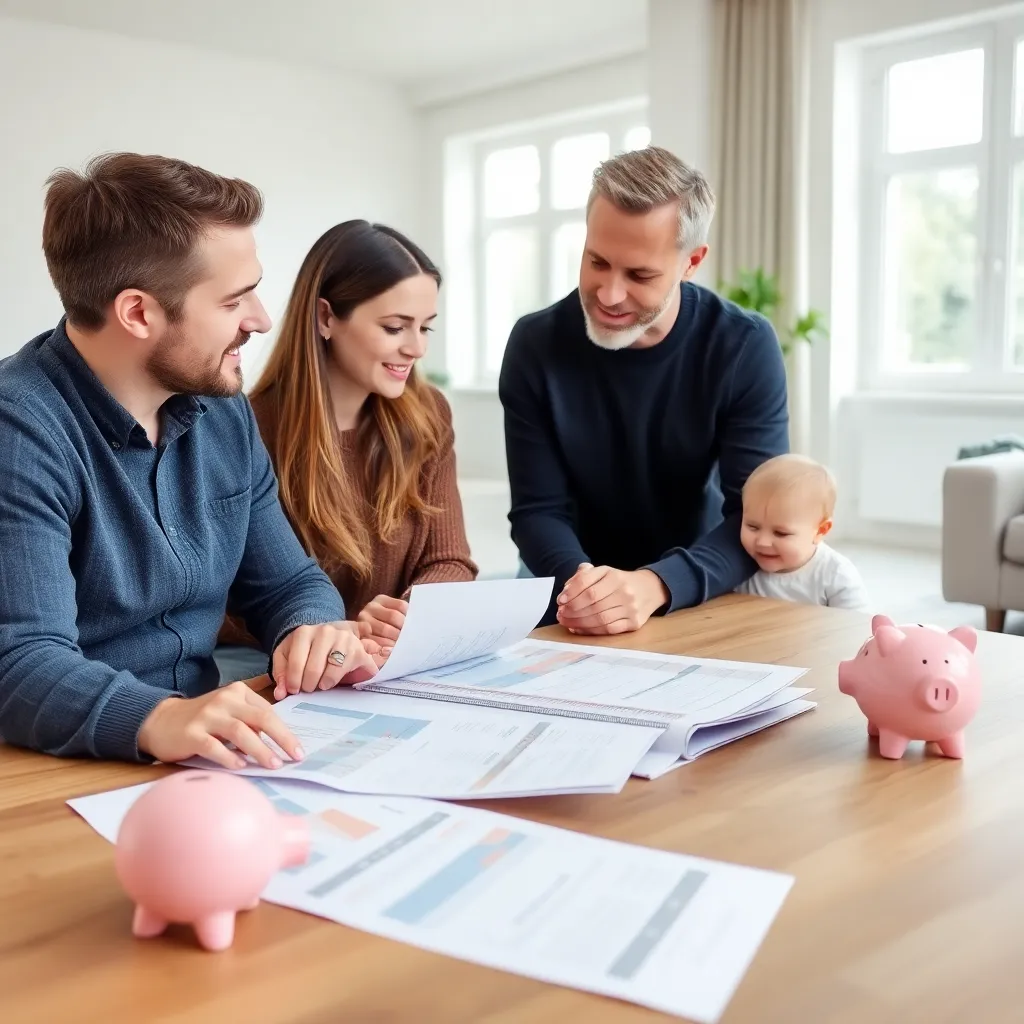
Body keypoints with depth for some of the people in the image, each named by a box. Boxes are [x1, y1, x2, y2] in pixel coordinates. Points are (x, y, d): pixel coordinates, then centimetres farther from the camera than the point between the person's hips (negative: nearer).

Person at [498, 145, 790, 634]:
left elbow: (757, 517, -17)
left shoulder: (746, 348, -13)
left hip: (698, 602, 1)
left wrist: (656, 585, -34)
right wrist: (576, 582, -31)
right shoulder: (535, 346, -11)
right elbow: (538, 509, -10)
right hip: (579, 603, 0)